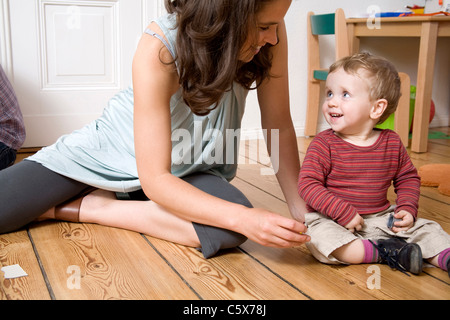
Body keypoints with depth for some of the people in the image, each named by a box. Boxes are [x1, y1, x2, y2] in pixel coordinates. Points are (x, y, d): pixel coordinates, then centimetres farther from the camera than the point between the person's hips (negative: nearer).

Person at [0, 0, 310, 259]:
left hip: (187, 171, 4)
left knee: (230, 231, -31)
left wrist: (301, 210, -17)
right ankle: (107, 198, 11)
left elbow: (280, 127, -12)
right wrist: (242, 218, -43)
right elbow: (154, 180, -32)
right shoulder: (159, 48, -32)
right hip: (113, 150, -3)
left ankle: (87, 207, -10)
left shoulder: (269, 31, -22)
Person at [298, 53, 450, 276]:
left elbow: (408, 178, 14)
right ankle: (381, 251, -27)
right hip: (331, 220, -3)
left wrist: (407, 209, -4)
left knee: (427, 229, -6)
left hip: (380, 218, 4)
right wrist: (344, 212, -24)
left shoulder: (392, 143, 0)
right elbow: (308, 185, -18)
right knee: (318, 234, -33)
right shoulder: (324, 144, -12)